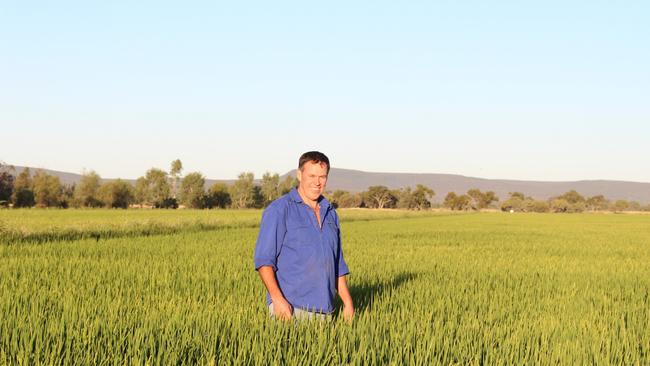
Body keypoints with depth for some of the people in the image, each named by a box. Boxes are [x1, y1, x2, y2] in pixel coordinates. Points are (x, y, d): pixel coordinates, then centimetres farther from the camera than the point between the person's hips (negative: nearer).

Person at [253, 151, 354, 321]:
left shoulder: (330, 213, 17)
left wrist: (348, 302, 13)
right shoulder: (279, 210, -3)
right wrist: (277, 299, -21)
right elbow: (264, 260, -10)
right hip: (289, 308, -6)